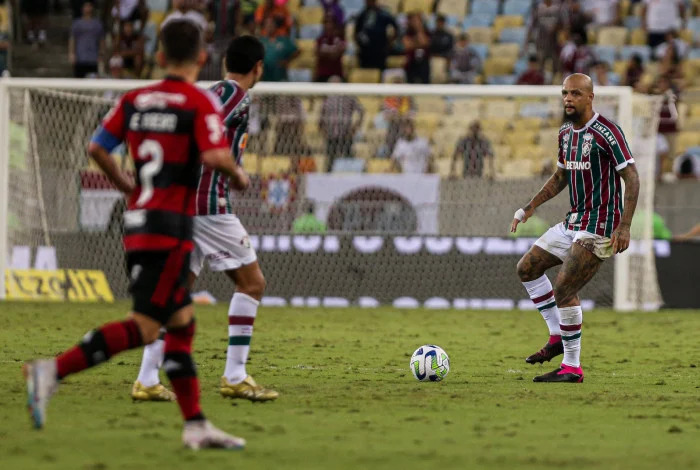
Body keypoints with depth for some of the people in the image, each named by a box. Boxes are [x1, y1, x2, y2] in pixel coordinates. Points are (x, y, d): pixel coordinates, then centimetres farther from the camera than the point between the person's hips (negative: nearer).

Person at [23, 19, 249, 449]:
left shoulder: (134, 100, 10)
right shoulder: (201, 103, -7)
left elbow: (97, 148, 6)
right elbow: (214, 155, -20)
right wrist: (238, 176, 1)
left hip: (138, 220, 7)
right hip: (171, 227, -7)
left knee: (181, 321, 13)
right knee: (144, 327, -10)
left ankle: (196, 425, 12)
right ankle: (55, 370, -25)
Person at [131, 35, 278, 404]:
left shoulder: (210, 93, 19)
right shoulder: (237, 96, -7)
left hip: (182, 206, 8)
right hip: (209, 204, -8)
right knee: (252, 283, 1)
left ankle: (146, 380, 2)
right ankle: (234, 377, -1)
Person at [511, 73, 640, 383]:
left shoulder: (607, 132, -16)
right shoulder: (565, 133, 11)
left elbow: (631, 178, -17)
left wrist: (624, 227, -24)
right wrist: (530, 207, 16)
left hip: (599, 227, -9)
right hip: (573, 222, 9)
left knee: (563, 290, -16)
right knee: (527, 268, 12)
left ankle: (572, 368, -7)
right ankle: (557, 337, 20)